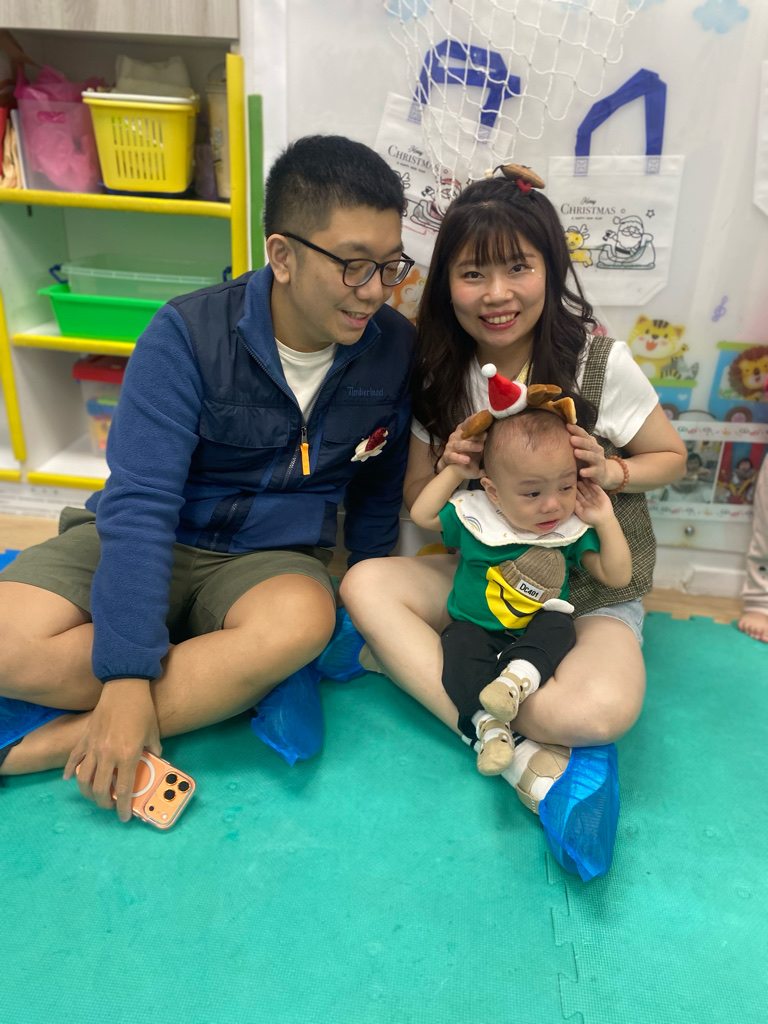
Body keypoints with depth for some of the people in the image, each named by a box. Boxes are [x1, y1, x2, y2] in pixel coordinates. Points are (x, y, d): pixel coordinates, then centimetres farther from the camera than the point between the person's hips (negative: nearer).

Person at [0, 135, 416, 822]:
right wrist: (128, 673, -27)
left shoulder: (395, 348, -4)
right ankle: (230, 682, -12)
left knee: (301, 619, -35)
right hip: (144, 544, -1)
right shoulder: (189, 335, -15)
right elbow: (141, 500, -21)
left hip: (271, 558, 2)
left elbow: (378, 490, 10)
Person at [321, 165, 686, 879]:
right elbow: (419, 503, 4)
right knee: (365, 583, -21)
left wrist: (609, 471, -21)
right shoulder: (442, 378, -2)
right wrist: (448, 471, -19)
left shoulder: (601, 362, -13)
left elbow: (672, 457, 1)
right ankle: (532, 759, -25)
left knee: (601, 710, -33)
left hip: (592, 592, -4)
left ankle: (395, 656, -18)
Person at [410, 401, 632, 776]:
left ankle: (519, 677, -41)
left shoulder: (574, 530, -8)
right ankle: (488, 727, -30)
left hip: (536, 632, 1)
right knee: (460, 648, -30)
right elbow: (421, 515, -1)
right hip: (476, 627, -1)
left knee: (559, 626, -28)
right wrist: (454, 471, -7)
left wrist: (606, 521, -15)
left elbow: (618, 576, -5)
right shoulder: (474, 516, -11)